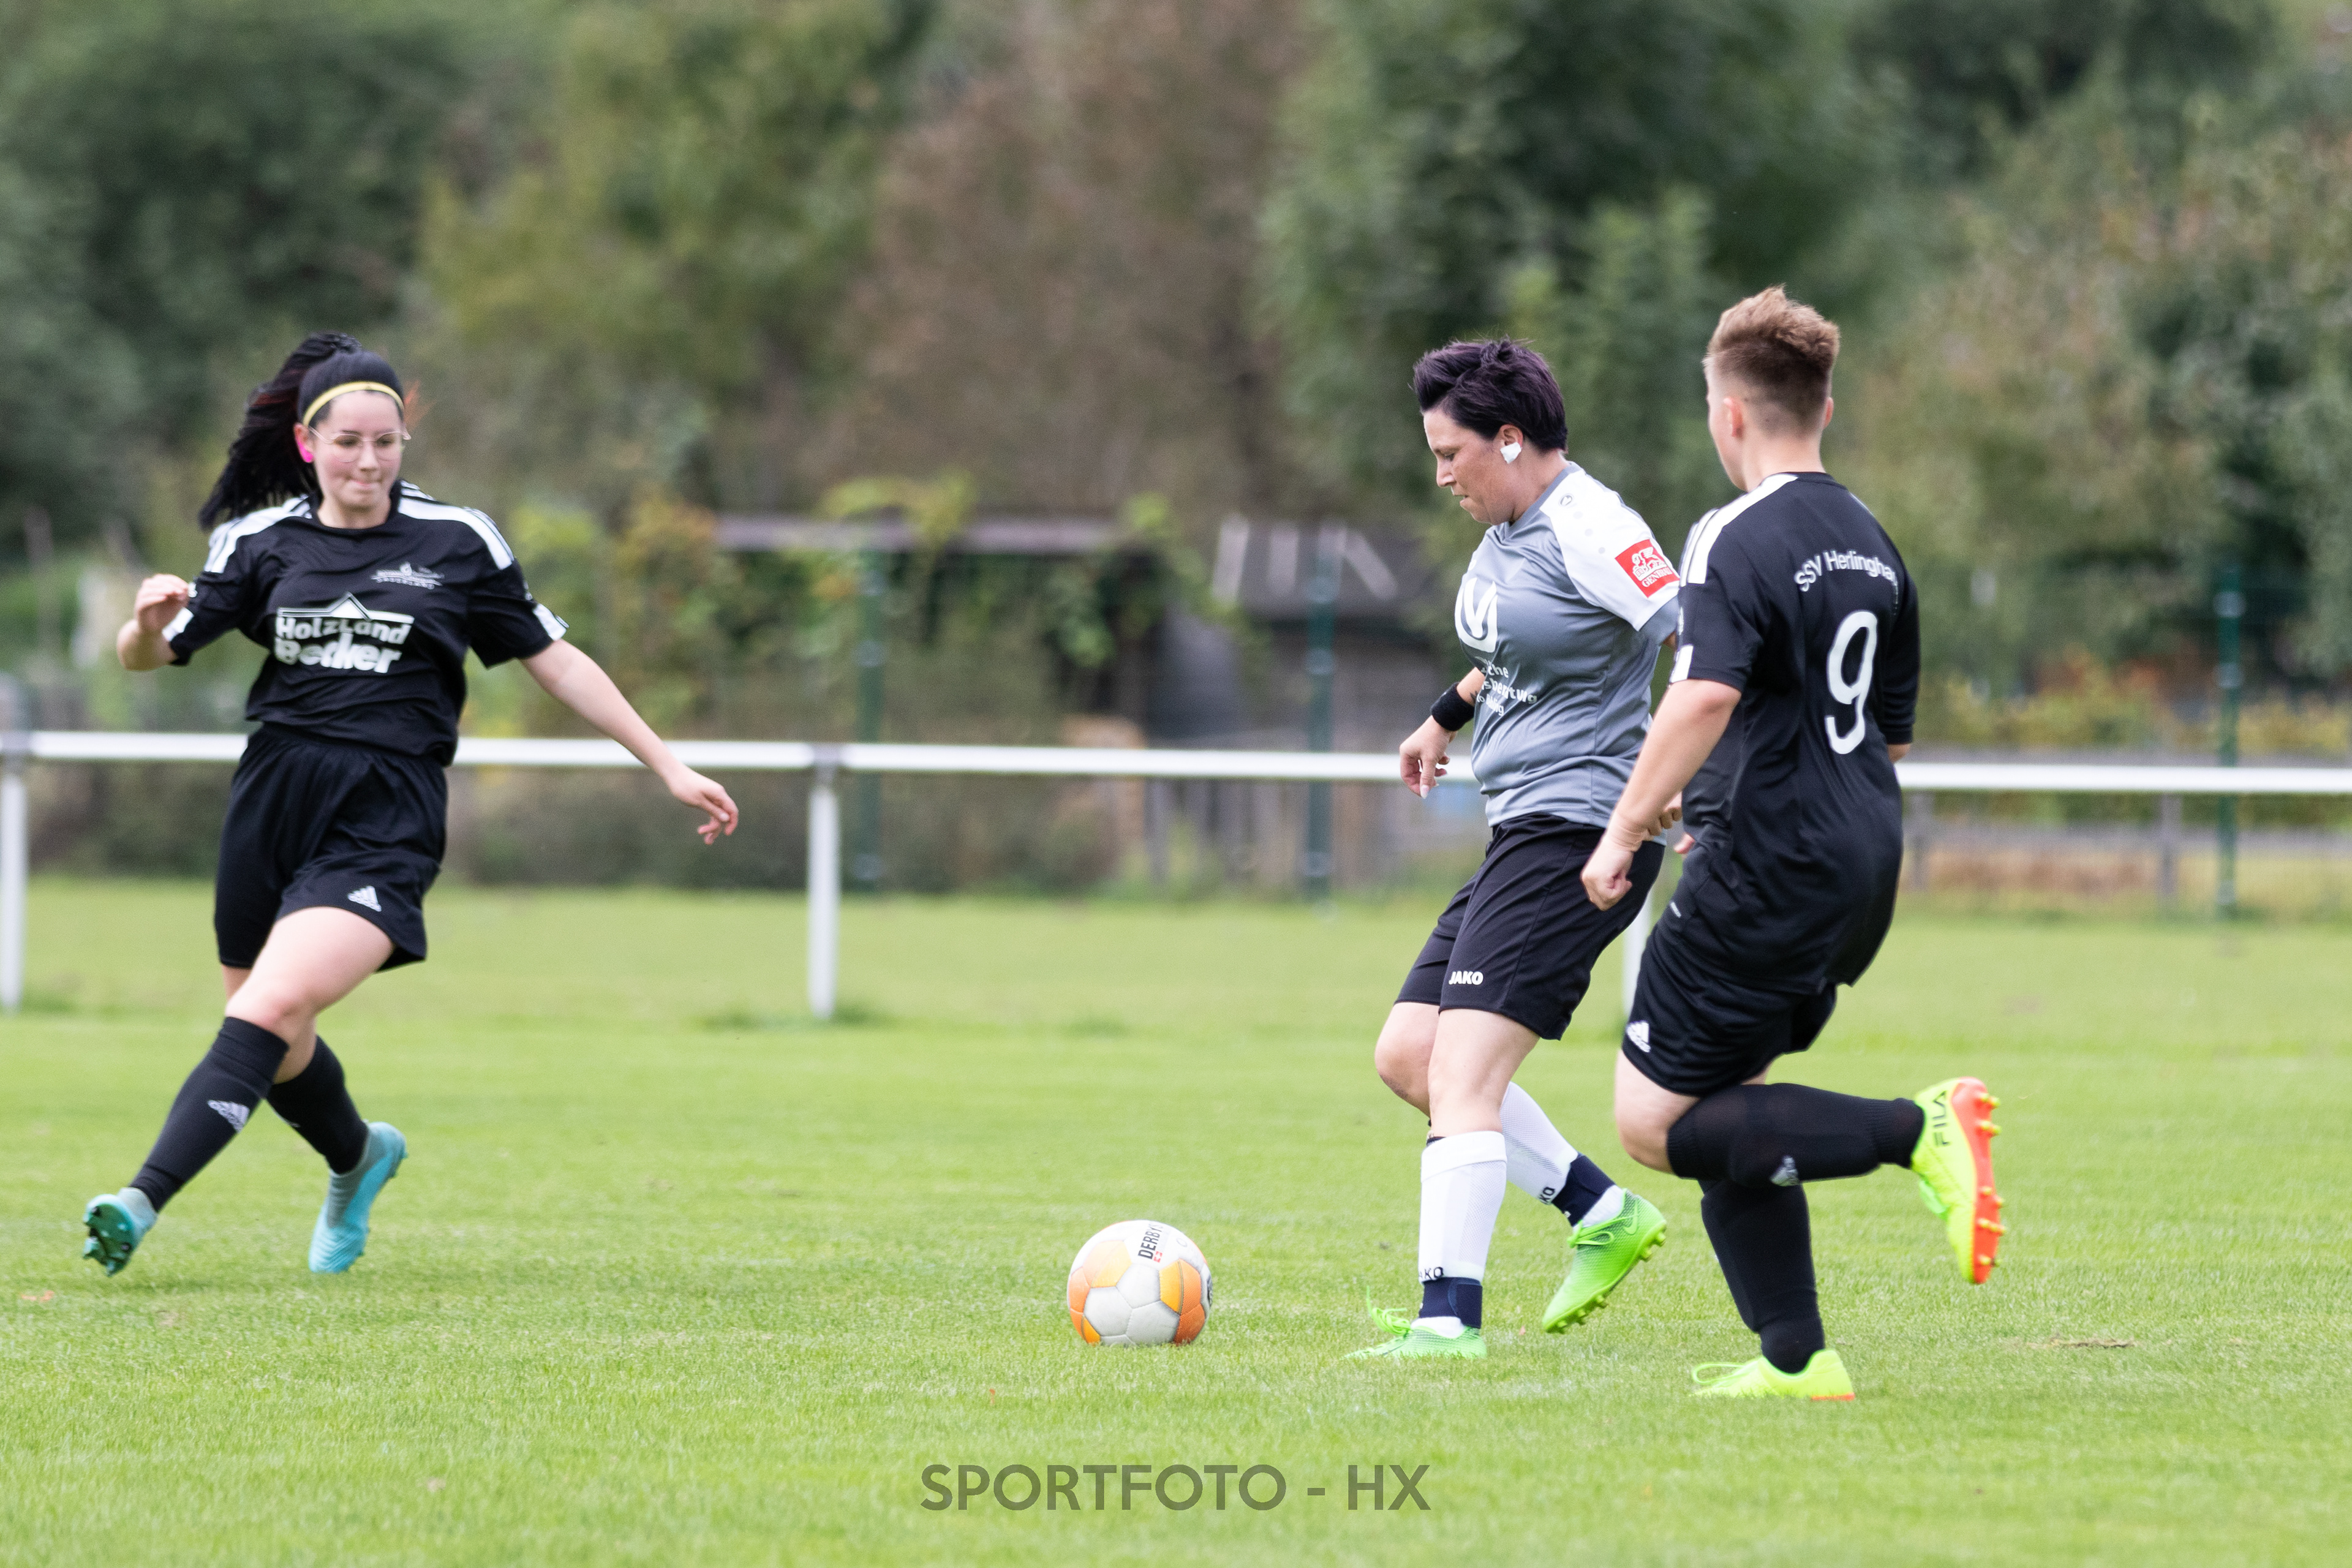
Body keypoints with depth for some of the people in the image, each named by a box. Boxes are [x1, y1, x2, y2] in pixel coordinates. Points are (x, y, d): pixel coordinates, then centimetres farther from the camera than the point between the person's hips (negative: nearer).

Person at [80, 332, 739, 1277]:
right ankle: (359, 1158, 44)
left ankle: (142, 1205, -30)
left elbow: (556, 664, 11)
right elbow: (146, 656, 9)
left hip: (385, 821, -3)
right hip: (273, 801, 3)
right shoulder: (262, 540, 7)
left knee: (269, 1012, -22)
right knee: (280, 1055, 12)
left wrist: (668, 766, 11)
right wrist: (150, 619, -15)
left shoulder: (458, 543, 3)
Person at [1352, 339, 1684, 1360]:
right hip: (1522, 831, 10)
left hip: (1577, 828, -10)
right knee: (1405, 1056, 9)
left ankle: (1450, 1316, -18)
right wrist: (1448, 714, 44)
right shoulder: (1506, 530, 15)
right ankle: (1601, 1215, 14)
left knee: (1462, 1069, -17)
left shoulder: (1589, 529, -15)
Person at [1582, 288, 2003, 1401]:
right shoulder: (1871, 545, 14)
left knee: (1653, 1124, -4)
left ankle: (1915, 1133, -16)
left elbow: (1705, 697, -27)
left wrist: (1626, 829, -19)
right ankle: (1795, 1358, 9)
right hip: (1861, 867, 9)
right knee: (1720, 1110, 16)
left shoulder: (1738, 541, -12)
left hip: (1764, 876, -9)